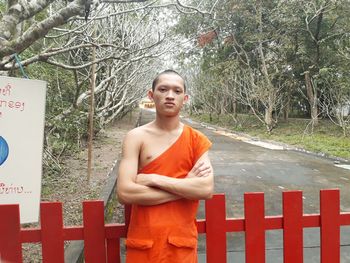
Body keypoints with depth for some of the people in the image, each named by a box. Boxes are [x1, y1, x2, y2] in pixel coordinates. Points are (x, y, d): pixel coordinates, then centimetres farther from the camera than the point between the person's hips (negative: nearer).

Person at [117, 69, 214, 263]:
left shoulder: (196, 140, -2)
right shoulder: (136, 137, -7)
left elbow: (206, 189, -14)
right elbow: (125, 193, -18)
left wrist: (154, 179, -18)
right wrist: (186, 187, -15)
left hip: (182, 240, 1)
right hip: (144, 241, -1)